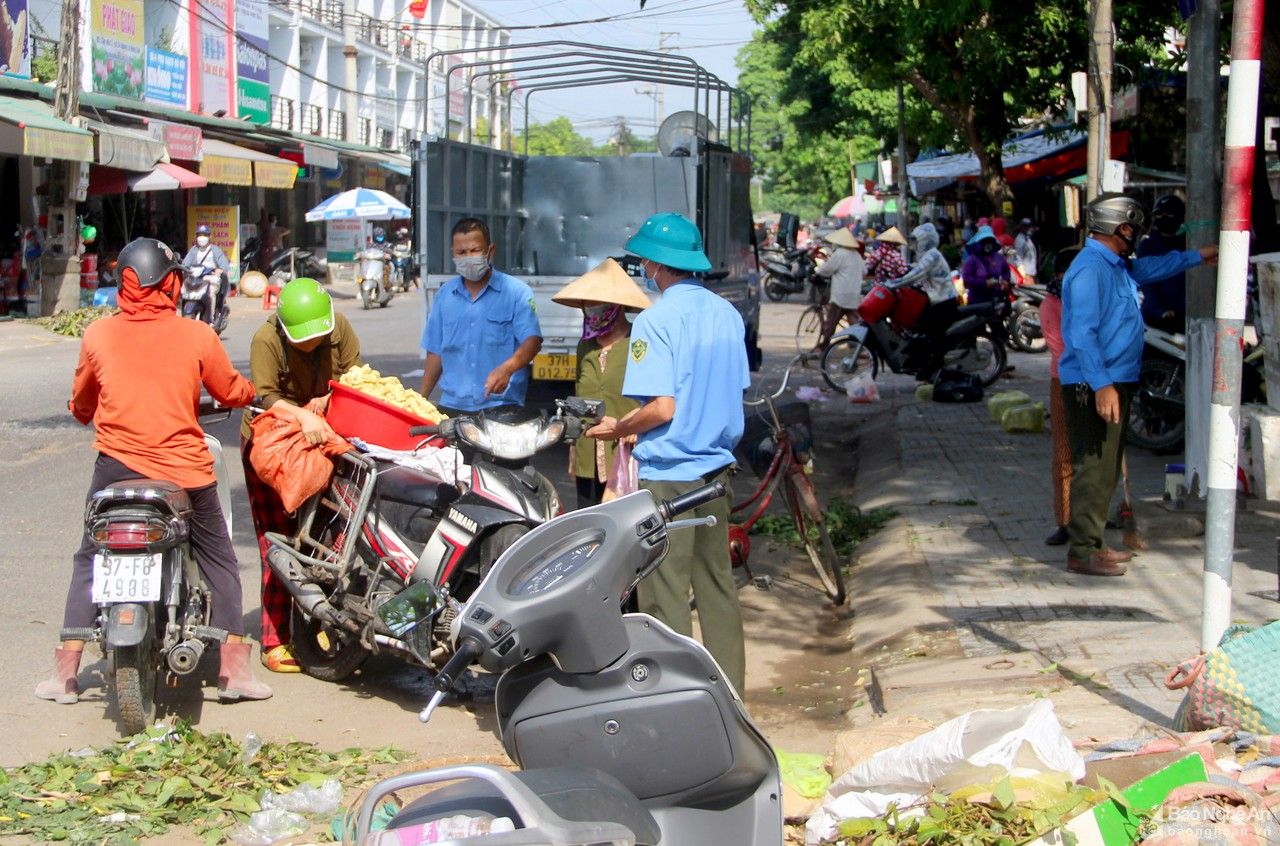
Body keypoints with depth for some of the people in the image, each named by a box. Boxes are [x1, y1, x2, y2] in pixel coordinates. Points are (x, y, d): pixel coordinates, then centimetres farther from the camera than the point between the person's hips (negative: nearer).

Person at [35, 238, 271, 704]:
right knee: (219, 562, 14)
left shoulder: (98, 335, -1)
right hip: (184, 468, -1)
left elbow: (80, 405, 13)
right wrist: (255, 392, 31)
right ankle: (233, 669, 11)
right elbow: (231, 391, 9)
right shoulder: (197, 336, -5)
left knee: (89, 561, 15)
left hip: (117, 464, 1)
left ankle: (65, 674, 12)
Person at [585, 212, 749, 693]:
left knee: (665, 594, 0)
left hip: (668, 473, -7)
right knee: (717, 584, 15)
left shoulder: (657, 320, -15)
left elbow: (661, 406, -20)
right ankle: (729, 687, 21)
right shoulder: (727, 314, 8)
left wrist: (616, 429, -4)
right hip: (716, 468, 7)